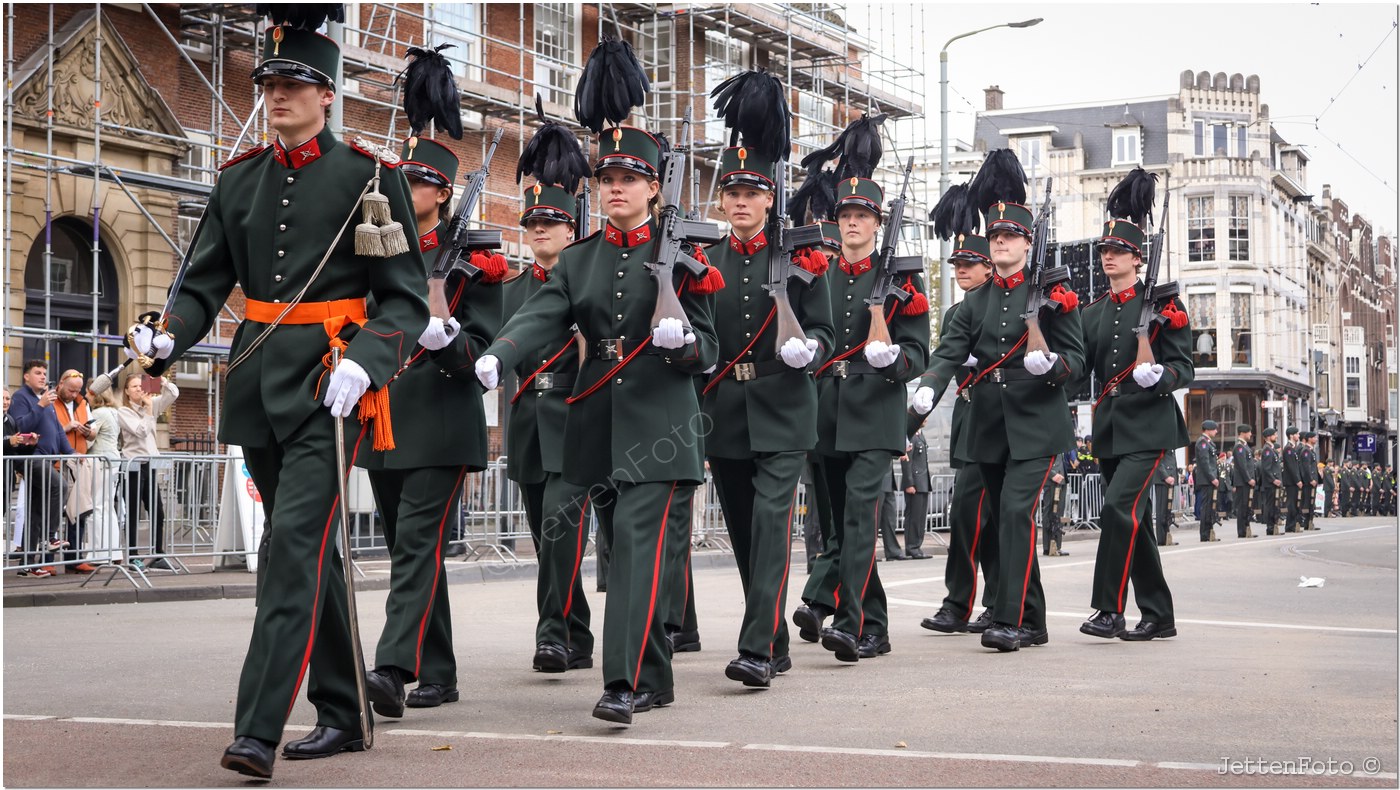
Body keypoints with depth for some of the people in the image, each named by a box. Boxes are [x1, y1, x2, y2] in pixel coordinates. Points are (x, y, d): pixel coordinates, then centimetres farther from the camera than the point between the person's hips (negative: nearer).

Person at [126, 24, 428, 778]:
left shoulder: (369, 177, -4)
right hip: (259, 385, 6)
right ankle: (342, 716, 24)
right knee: (309, 551, 13)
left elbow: (405, 297, -5)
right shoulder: (238, 181, 10)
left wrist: (363, 363, -21)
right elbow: (204, 283, 9)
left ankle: (258, 732, -15)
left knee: (296, 544, -14)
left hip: (328, 385, -6)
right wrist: (167, 340, -11)